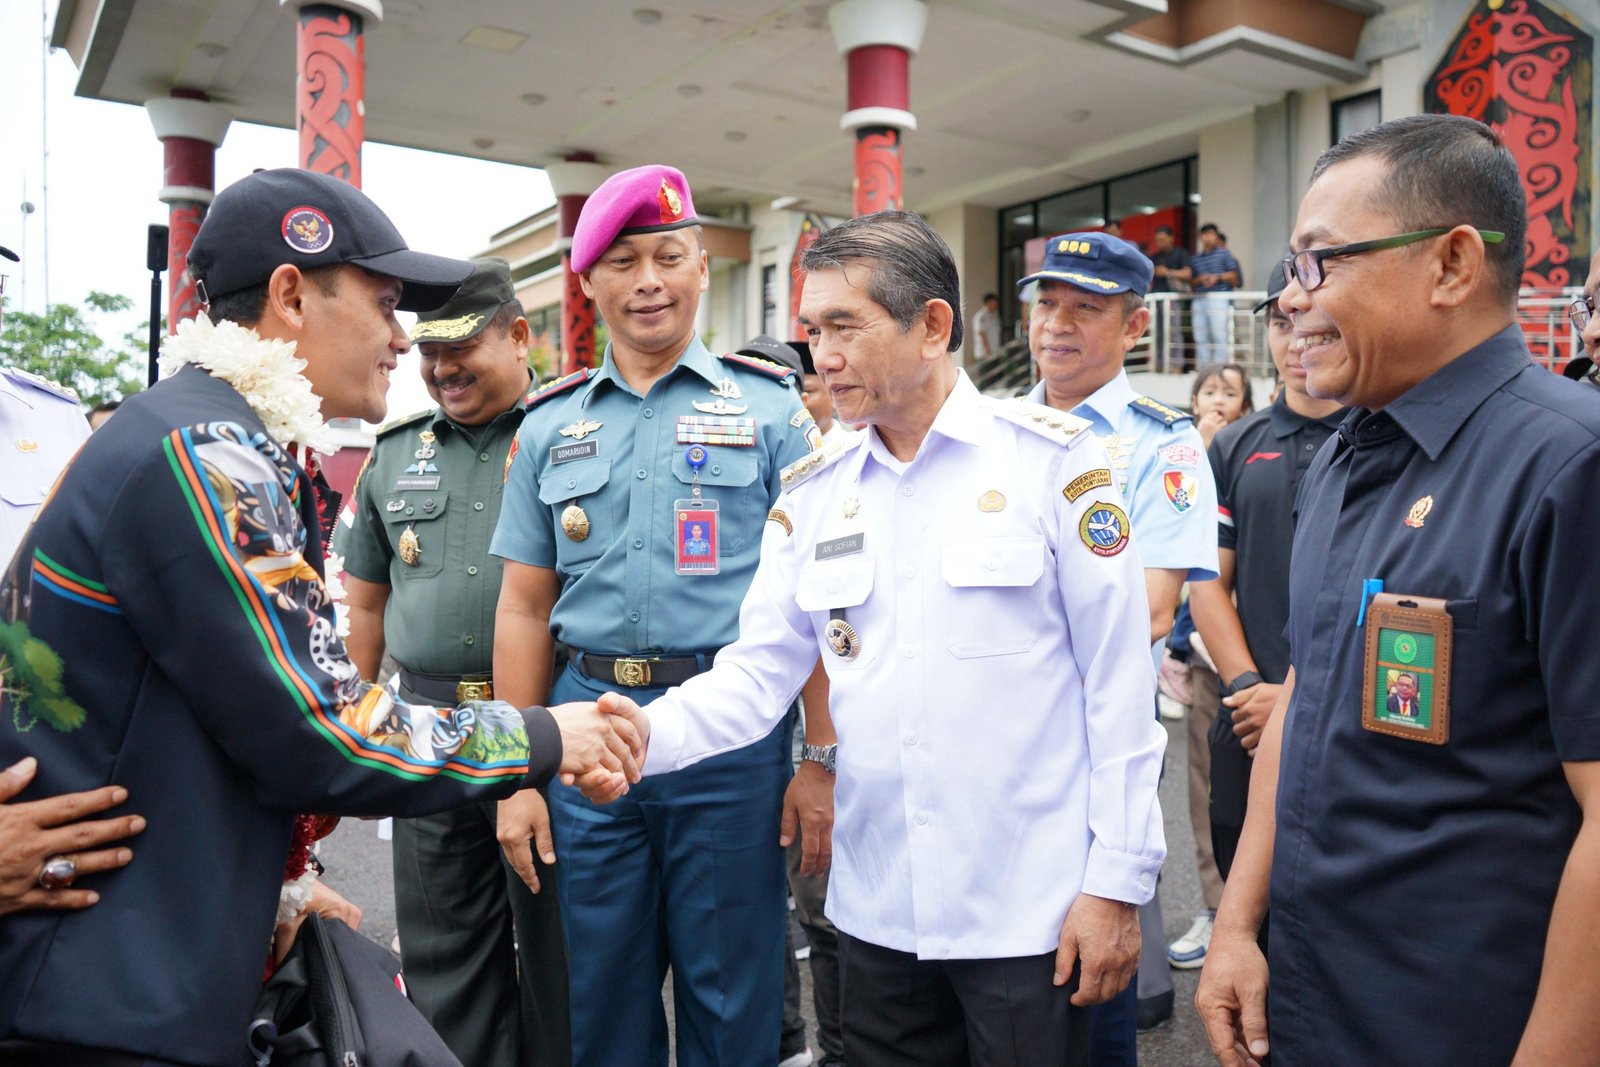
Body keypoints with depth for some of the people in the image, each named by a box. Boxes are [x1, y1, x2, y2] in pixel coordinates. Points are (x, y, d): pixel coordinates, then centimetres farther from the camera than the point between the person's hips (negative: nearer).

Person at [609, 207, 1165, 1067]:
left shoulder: (1052, 458, -8)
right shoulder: (810, 493, 4)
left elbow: (1118, 683, -8)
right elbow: (757, 672, 1)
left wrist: (1118, 881, -8)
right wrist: (655, 731, -18)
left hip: (1029, 908, -3)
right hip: (877, 908, 4)